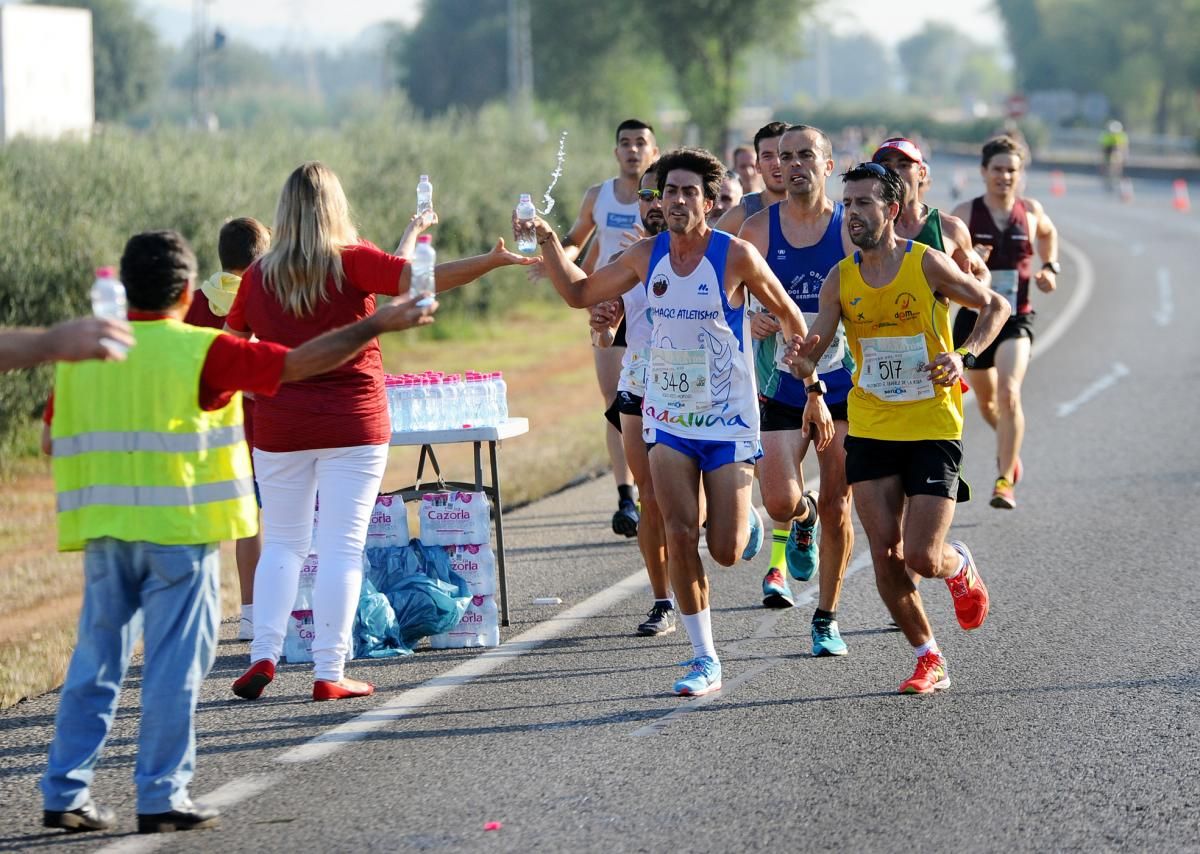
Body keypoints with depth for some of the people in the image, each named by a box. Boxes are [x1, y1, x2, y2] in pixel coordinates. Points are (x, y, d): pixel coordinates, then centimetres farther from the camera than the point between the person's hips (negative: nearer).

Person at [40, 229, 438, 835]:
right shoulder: (200, 352, -8)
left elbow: (54, 439, 12)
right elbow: (301, 363, -9)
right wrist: (378, 325, 0)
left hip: (102, 533, 5)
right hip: (177, 530, -5)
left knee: (95, 661, 11)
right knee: (174, 666, 2)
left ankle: (64, 793, 10)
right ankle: (161, 798, 2)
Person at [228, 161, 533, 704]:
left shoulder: (259, 274, 2)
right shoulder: (351, 262, -8)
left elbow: (231, 339, 12)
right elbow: (420, 279, -19)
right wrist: (494, 260, -19)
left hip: (280, 426, 3)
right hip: (352, 424, -3)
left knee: (283, 543, 14)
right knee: (342, 546, 1)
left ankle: (263, 654, 1)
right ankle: (329, 672, -2)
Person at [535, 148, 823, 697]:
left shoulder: (736, 256, -13)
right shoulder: (646, 256, 0)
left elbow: (788, 315, 0)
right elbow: (579, 293, 14)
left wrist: (809, 375, 4)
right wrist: (549, 245, 0)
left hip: (728, 420, -3)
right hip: (668, 419, 3)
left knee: (726, 551, -5)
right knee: (680, 537, -7)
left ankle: (745, 520, 34)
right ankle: (704, 659, 2)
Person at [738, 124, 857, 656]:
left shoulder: (853, 229, -4)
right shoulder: (758, 230, -1)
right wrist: (751, 321, -14)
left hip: (844, 388, 0)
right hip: (781, 387, 1)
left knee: (836, 505, 0)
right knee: (780, 502, -13)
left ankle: (827, 618, 17)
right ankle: (801, 521, 26)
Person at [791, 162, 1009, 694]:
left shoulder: (927, 264, -9)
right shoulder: (840, 280, 1)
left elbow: (996, 306, 2)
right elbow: (814, 346, -2)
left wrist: (963, 355, -15)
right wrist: (801, 351, -27)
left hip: (933, 430, -3)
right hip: (870, 430, 4)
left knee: (922, 558, -11)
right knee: (885, 557, -2)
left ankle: (961, 568, 26)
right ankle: (929, 660, 15)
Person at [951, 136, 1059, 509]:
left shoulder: (1031, 211, 0)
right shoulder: (965, 213, -7)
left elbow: (1049, 233, 24)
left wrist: (1050, 267, 8)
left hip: (1015, 320, -1)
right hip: (974, 317, 1)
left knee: (1009, 393, -21)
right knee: (986, 401, 17)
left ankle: (1006, 480, -16)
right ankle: (1010, 446, 51)